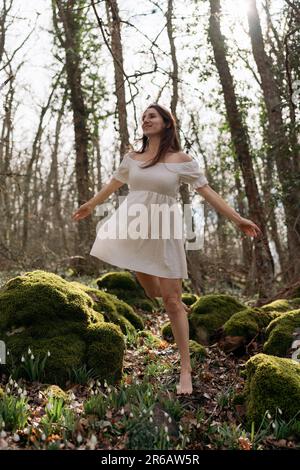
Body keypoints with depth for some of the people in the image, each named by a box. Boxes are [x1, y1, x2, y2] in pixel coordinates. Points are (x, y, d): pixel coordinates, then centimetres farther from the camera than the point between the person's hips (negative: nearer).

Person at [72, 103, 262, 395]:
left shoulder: (181, 160, -2)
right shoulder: (132, 157, 7)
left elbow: (207, 192, -4)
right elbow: (113, 185, 21)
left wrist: (238, 220, -10)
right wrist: (89, 205, 33)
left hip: (162, 231, -3)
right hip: (133, 228, 3)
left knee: (172, 300, -3)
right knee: (152, 292, 11)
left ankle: (185, 370, 5)